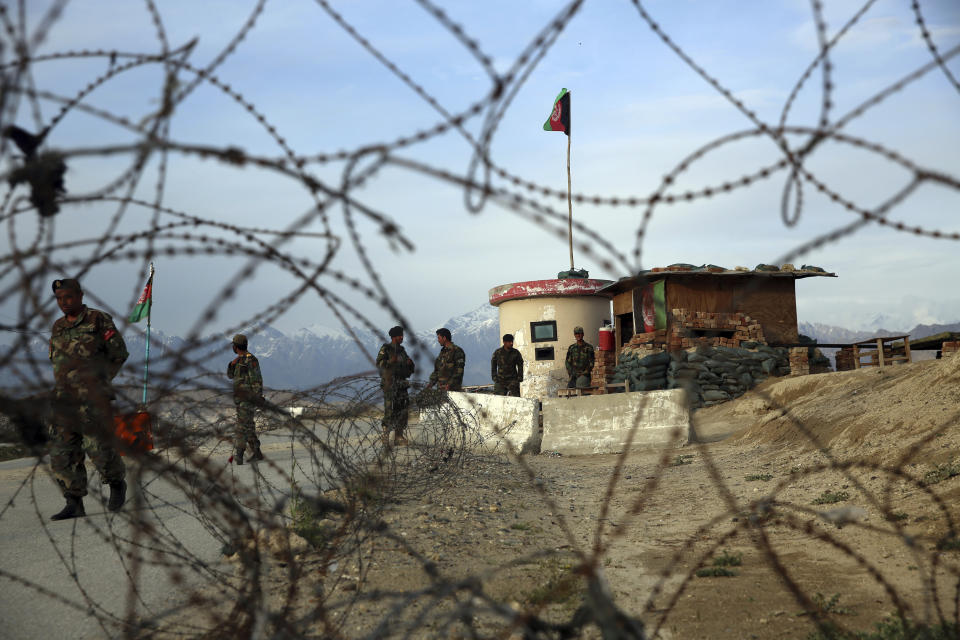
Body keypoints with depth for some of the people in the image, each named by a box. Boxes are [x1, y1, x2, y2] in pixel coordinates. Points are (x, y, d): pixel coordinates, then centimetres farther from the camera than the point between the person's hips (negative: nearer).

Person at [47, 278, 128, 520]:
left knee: (101, 449, -6)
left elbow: (119, 355, 2)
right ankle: (74, 504, 4)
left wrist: (98, 381, -1)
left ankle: (117, 484, 22)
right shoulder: (58, 328, 17)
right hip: (64, 399, 5)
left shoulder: (99, 320, 0)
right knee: (62, 453, -2)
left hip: (94, 398, -5)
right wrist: (67, 384, 11)